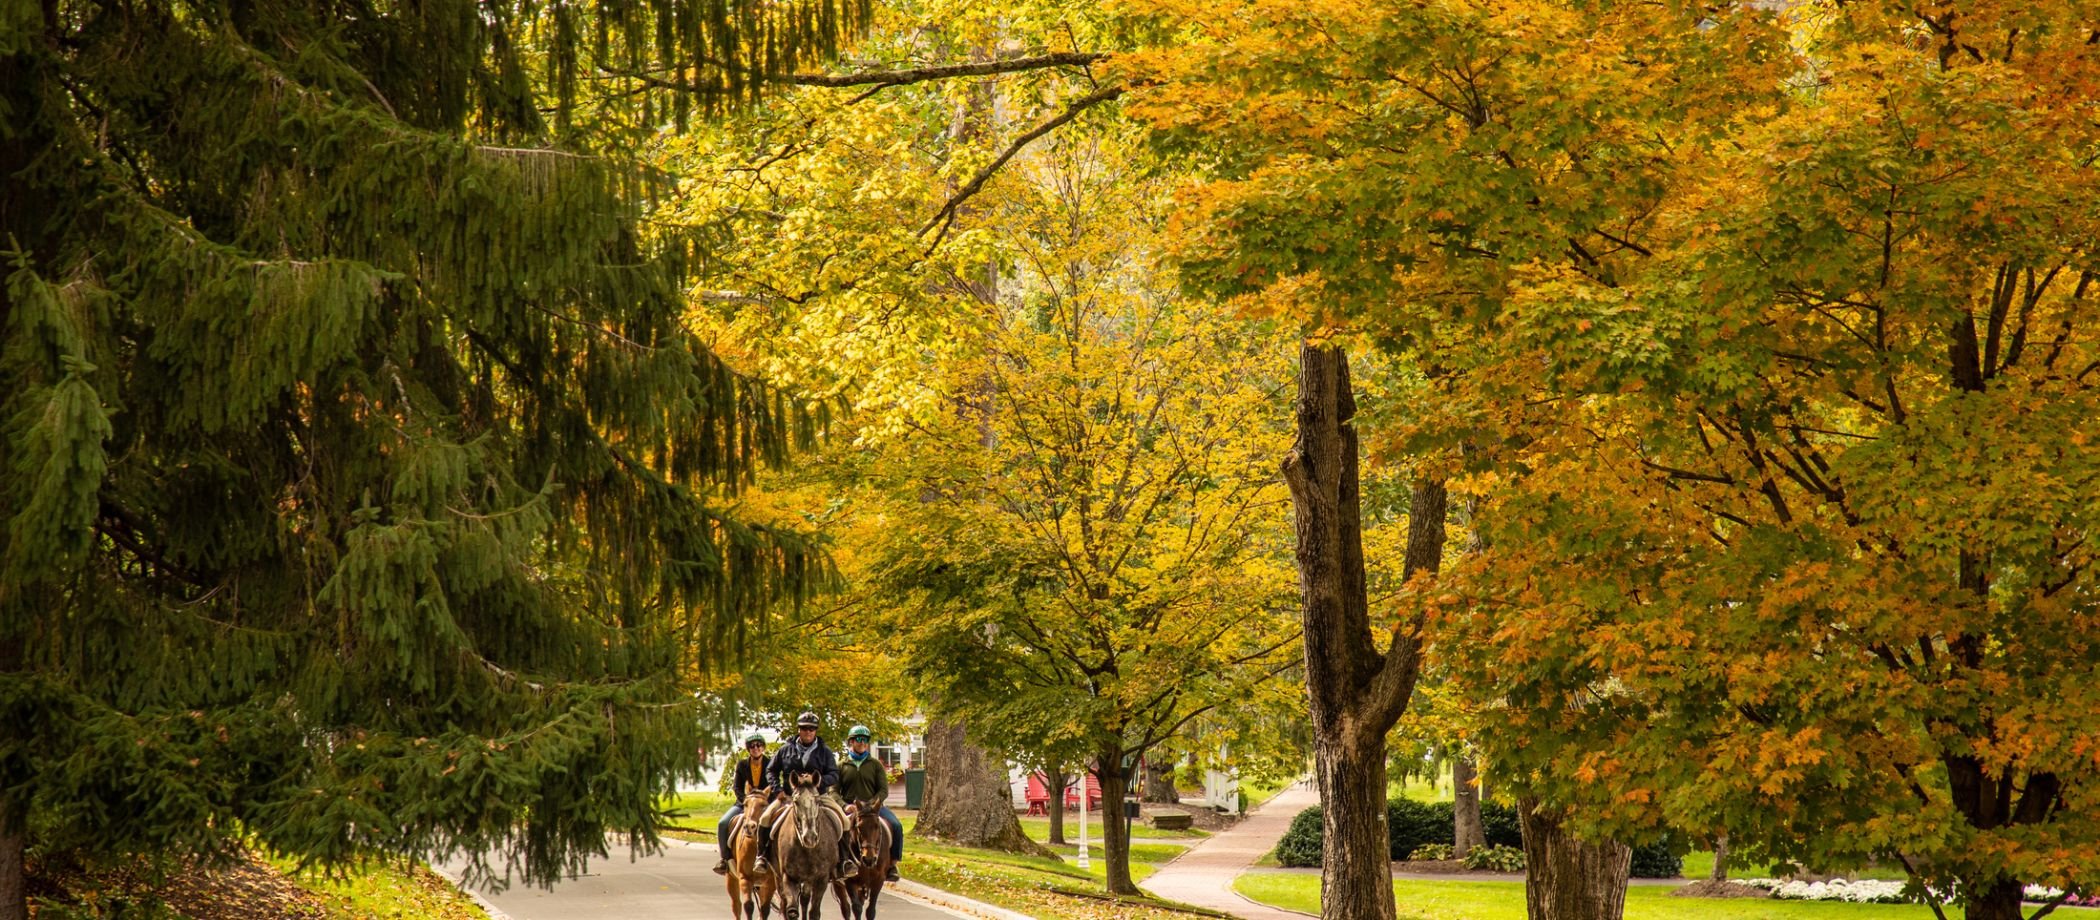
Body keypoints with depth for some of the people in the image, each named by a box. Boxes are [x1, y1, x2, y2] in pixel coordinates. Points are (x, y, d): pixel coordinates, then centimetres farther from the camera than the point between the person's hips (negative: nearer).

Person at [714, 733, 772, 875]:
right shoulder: (742, 765, 4)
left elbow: (775, 787, -1)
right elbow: (737, 788, 2)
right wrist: (746, 800, -15)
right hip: (744, 802, 3)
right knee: (722, 824, -20)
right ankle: (725, 859, -8)